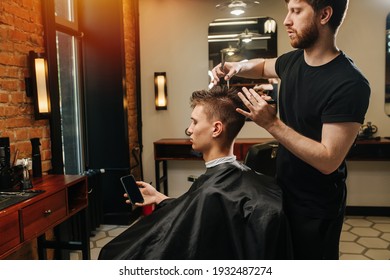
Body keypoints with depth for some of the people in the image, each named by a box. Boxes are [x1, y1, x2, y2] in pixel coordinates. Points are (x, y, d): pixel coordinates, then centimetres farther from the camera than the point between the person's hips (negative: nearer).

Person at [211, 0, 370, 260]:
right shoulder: (294, 61, -2)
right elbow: (263, 65, 21)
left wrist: (271, 123, -28)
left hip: (317, 207, -7)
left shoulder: (350, 84, -26)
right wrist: (238, 67, 0)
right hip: (283, 191, 7)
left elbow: (328, 160, -27)